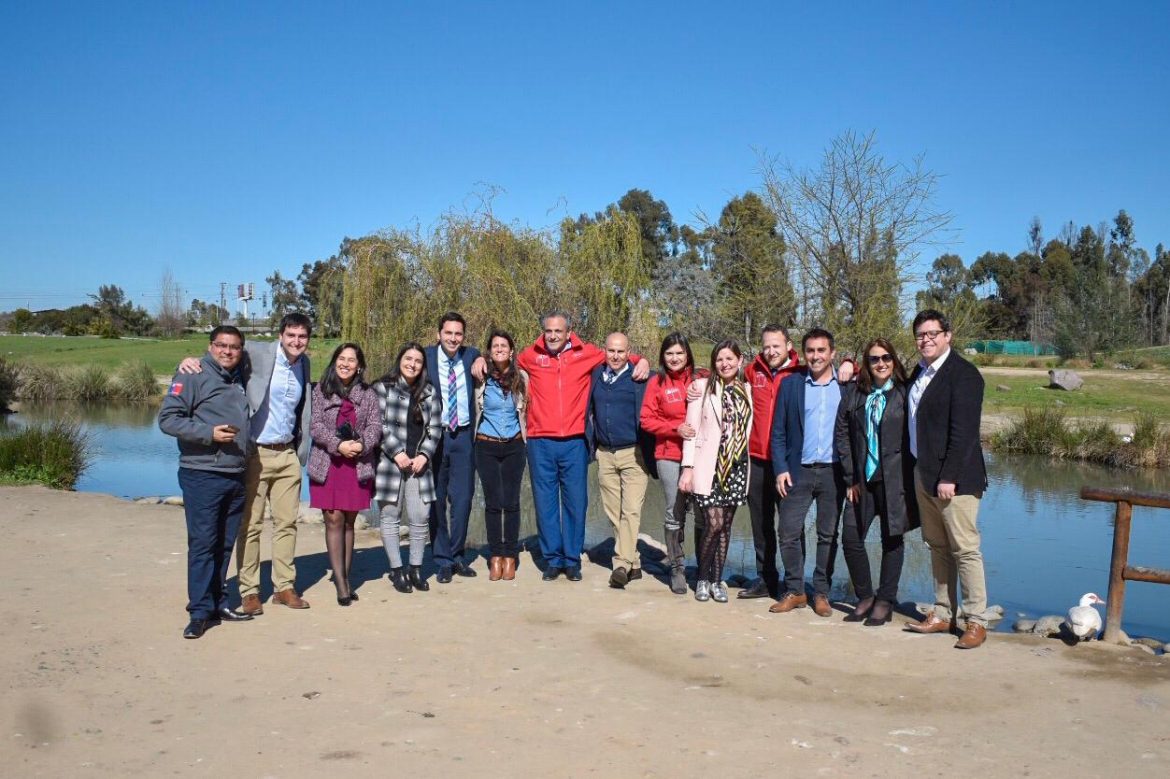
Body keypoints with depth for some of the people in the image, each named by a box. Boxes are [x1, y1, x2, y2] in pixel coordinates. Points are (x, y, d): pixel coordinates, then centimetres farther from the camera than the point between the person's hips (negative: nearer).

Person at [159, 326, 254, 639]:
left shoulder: (240, 379, 16)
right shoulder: (193, 376, -6)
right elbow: (168, 419, -12)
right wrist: (209, 433, -19)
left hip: (236, 476, 7)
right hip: (202, 475, -7)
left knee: (225, 544, 12)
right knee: (202, 543, -5)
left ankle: (218, 602, 22)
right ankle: (200, 611, 1)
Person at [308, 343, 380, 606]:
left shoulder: (367, 393, 10)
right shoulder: (321, 390, 5)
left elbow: (376, 425, 3)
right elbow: (315, 425, -3)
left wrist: (362, 444, -16)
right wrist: (338, 445, -16)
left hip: (358, 464, 2)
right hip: (328, 463, -2)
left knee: (349, 522, 8)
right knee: (334, 520, -5)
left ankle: (345, 577, 17)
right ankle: (340, 583, -2)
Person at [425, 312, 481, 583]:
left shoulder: (471, 356, 6)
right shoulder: (425, 357, -2)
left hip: (463, 436, 2)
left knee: (463, 498, 5)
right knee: (437, 500, 5)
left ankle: (457, 556, 21)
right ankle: (442, 561, 16)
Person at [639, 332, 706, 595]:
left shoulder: (702, 378, 5)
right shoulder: (657, 382, 3)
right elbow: (647, 420, 0)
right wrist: (676, 428, -12)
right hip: (669, 457, -1)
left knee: (703, 514, 0)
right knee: (675, 515, 4)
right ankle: (677, 569, 17)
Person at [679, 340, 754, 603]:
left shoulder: (747, 390, 10)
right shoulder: (702, 387, 0)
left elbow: (749, 430, 13)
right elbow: (692, 429, -3)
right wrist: (687, 467, -8)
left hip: (737, 466, 4)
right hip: (709, 465, -4)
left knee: (726, 524, 6)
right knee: (714, 523, -10)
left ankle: (717, 580, 18)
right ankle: (702, 579, 9)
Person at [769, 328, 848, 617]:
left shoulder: (847, 387, 4)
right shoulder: (791, 386, 5)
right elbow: (778, 432, 4)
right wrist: (781, 469, -5)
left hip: (834, 471, 0)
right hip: (799, 471, 0)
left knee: (828, 535, 7)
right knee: (789, 532, 0)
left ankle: (821, 593, 17)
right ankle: (794, 591, 12)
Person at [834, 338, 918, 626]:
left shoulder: (904, 393, -2)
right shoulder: (853, 394, 7)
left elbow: (914, 436, -2)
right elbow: (842, 435, 6)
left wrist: (907, 478, -8)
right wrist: (851, 478, 1)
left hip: (894, 479, -3)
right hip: (862, 480, 3)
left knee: (892, 539, 6)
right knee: (850, 538, 1)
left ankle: (885, 601, 18)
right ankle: (864, 597, 19)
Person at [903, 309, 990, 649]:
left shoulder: (963, 374, -12)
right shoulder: (919, 373, 14)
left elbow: (963, 431, -18)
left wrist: (948, 478, -21)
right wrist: (917, 471, 10)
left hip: (954, 478, -8)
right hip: (923, 474, 8)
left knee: (965, 549, -4)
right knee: (938, 548, 14)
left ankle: (976, 622, 4)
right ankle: (943, 615, 23)